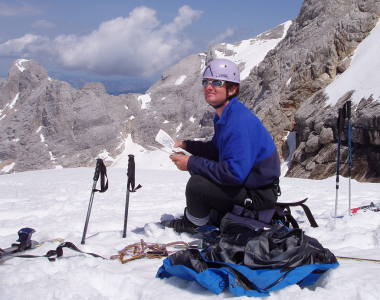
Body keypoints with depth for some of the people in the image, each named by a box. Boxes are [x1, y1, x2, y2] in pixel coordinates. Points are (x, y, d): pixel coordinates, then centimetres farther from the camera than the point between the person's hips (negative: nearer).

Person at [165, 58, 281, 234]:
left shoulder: (239, 122, -27)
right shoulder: (224, 117, 5)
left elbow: (234, 173, -33)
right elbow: (216, 149, 18)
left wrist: (192, 163, -26)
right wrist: (187, 145, 2)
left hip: (259, 195, -10)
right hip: (245, 180, 10)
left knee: (196, 184, -21)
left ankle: (192, 224, 9)